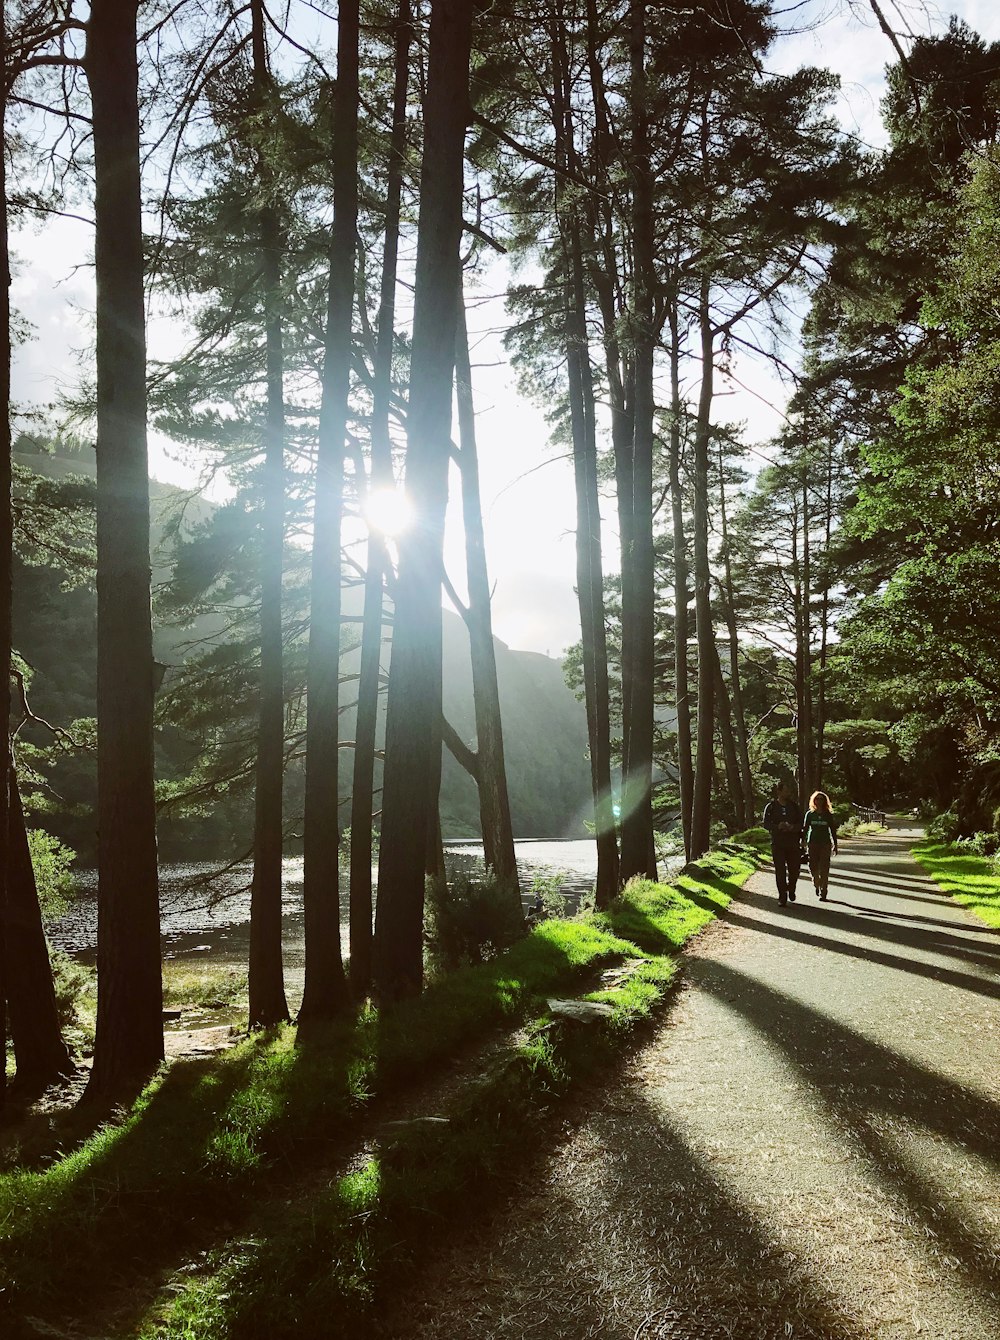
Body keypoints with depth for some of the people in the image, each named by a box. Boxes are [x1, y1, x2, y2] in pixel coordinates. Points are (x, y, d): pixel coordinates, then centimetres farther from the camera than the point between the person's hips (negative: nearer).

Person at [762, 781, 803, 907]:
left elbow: (801, 823, 8)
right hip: (777, 843, -2)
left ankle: (791, 889, 31)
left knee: (794, 870, 3)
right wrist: (778, 827, -18)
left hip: (793, 843, 2)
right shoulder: (771, 806, 1)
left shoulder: (794, 806, 7)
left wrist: (793, 827, -13)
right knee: (780, 871, -2)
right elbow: (765, 823, -1)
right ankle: (782, 897, 6)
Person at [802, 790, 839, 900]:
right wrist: (803, 842, -1)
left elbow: (833, 830, 7)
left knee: (824, 869, -5)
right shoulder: (809, 814, 4)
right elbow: (805, 829, 6)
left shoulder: (828, 815, 4)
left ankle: (823, 893, 0)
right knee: (813, 867, 0)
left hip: (825, 844, -1)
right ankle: (817, 885, 28)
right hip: (812, 843, 1)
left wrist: (835, 845, 5)